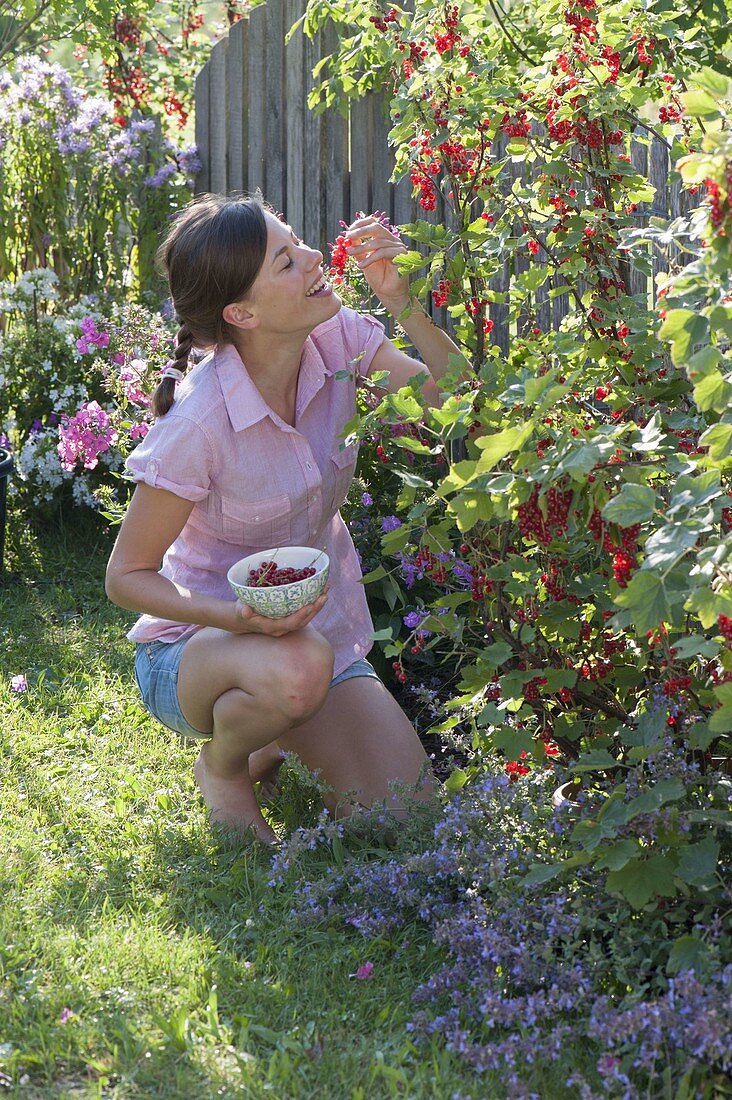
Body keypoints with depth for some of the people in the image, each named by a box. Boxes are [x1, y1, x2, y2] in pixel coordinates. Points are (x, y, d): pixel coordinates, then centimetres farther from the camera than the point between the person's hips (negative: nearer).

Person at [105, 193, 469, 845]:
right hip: (196, 645, -5)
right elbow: (127, 576, -18)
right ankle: (222, 763, -4)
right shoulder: (198, 424, -27)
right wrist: (240, 617, -34)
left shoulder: (338, 340, -13)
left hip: (321, 626, 5)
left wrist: (401, 300, -24)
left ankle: (274, 747, 19)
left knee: (409, 816, -12)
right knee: (296, 668, -40)